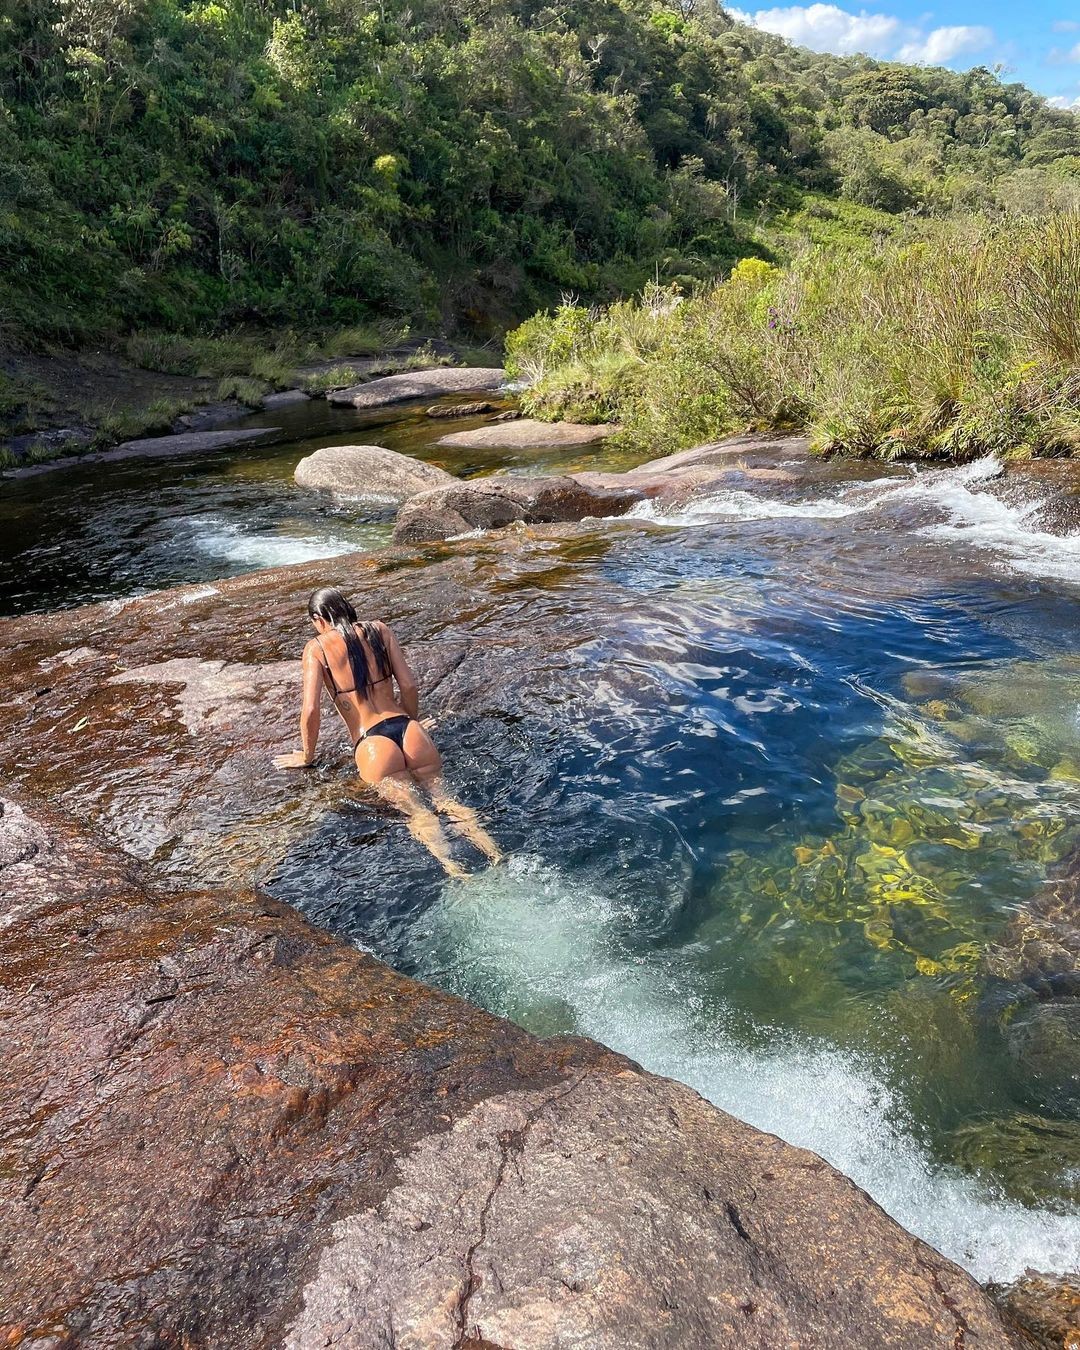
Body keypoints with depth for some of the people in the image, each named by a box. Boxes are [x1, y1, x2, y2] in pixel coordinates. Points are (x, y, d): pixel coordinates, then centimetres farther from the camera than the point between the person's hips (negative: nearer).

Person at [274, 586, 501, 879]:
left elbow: (311, 709, -3)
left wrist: (307, 756, 13)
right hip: (408, 730, 4)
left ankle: (452, 867, -32)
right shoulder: (379, 631, 15)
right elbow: (409, 686, 13)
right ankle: (498, 858, -15)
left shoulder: (317, 648, 5)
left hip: (372, 743, -3)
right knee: (446, 799, 6)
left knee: (418, 812, -7)